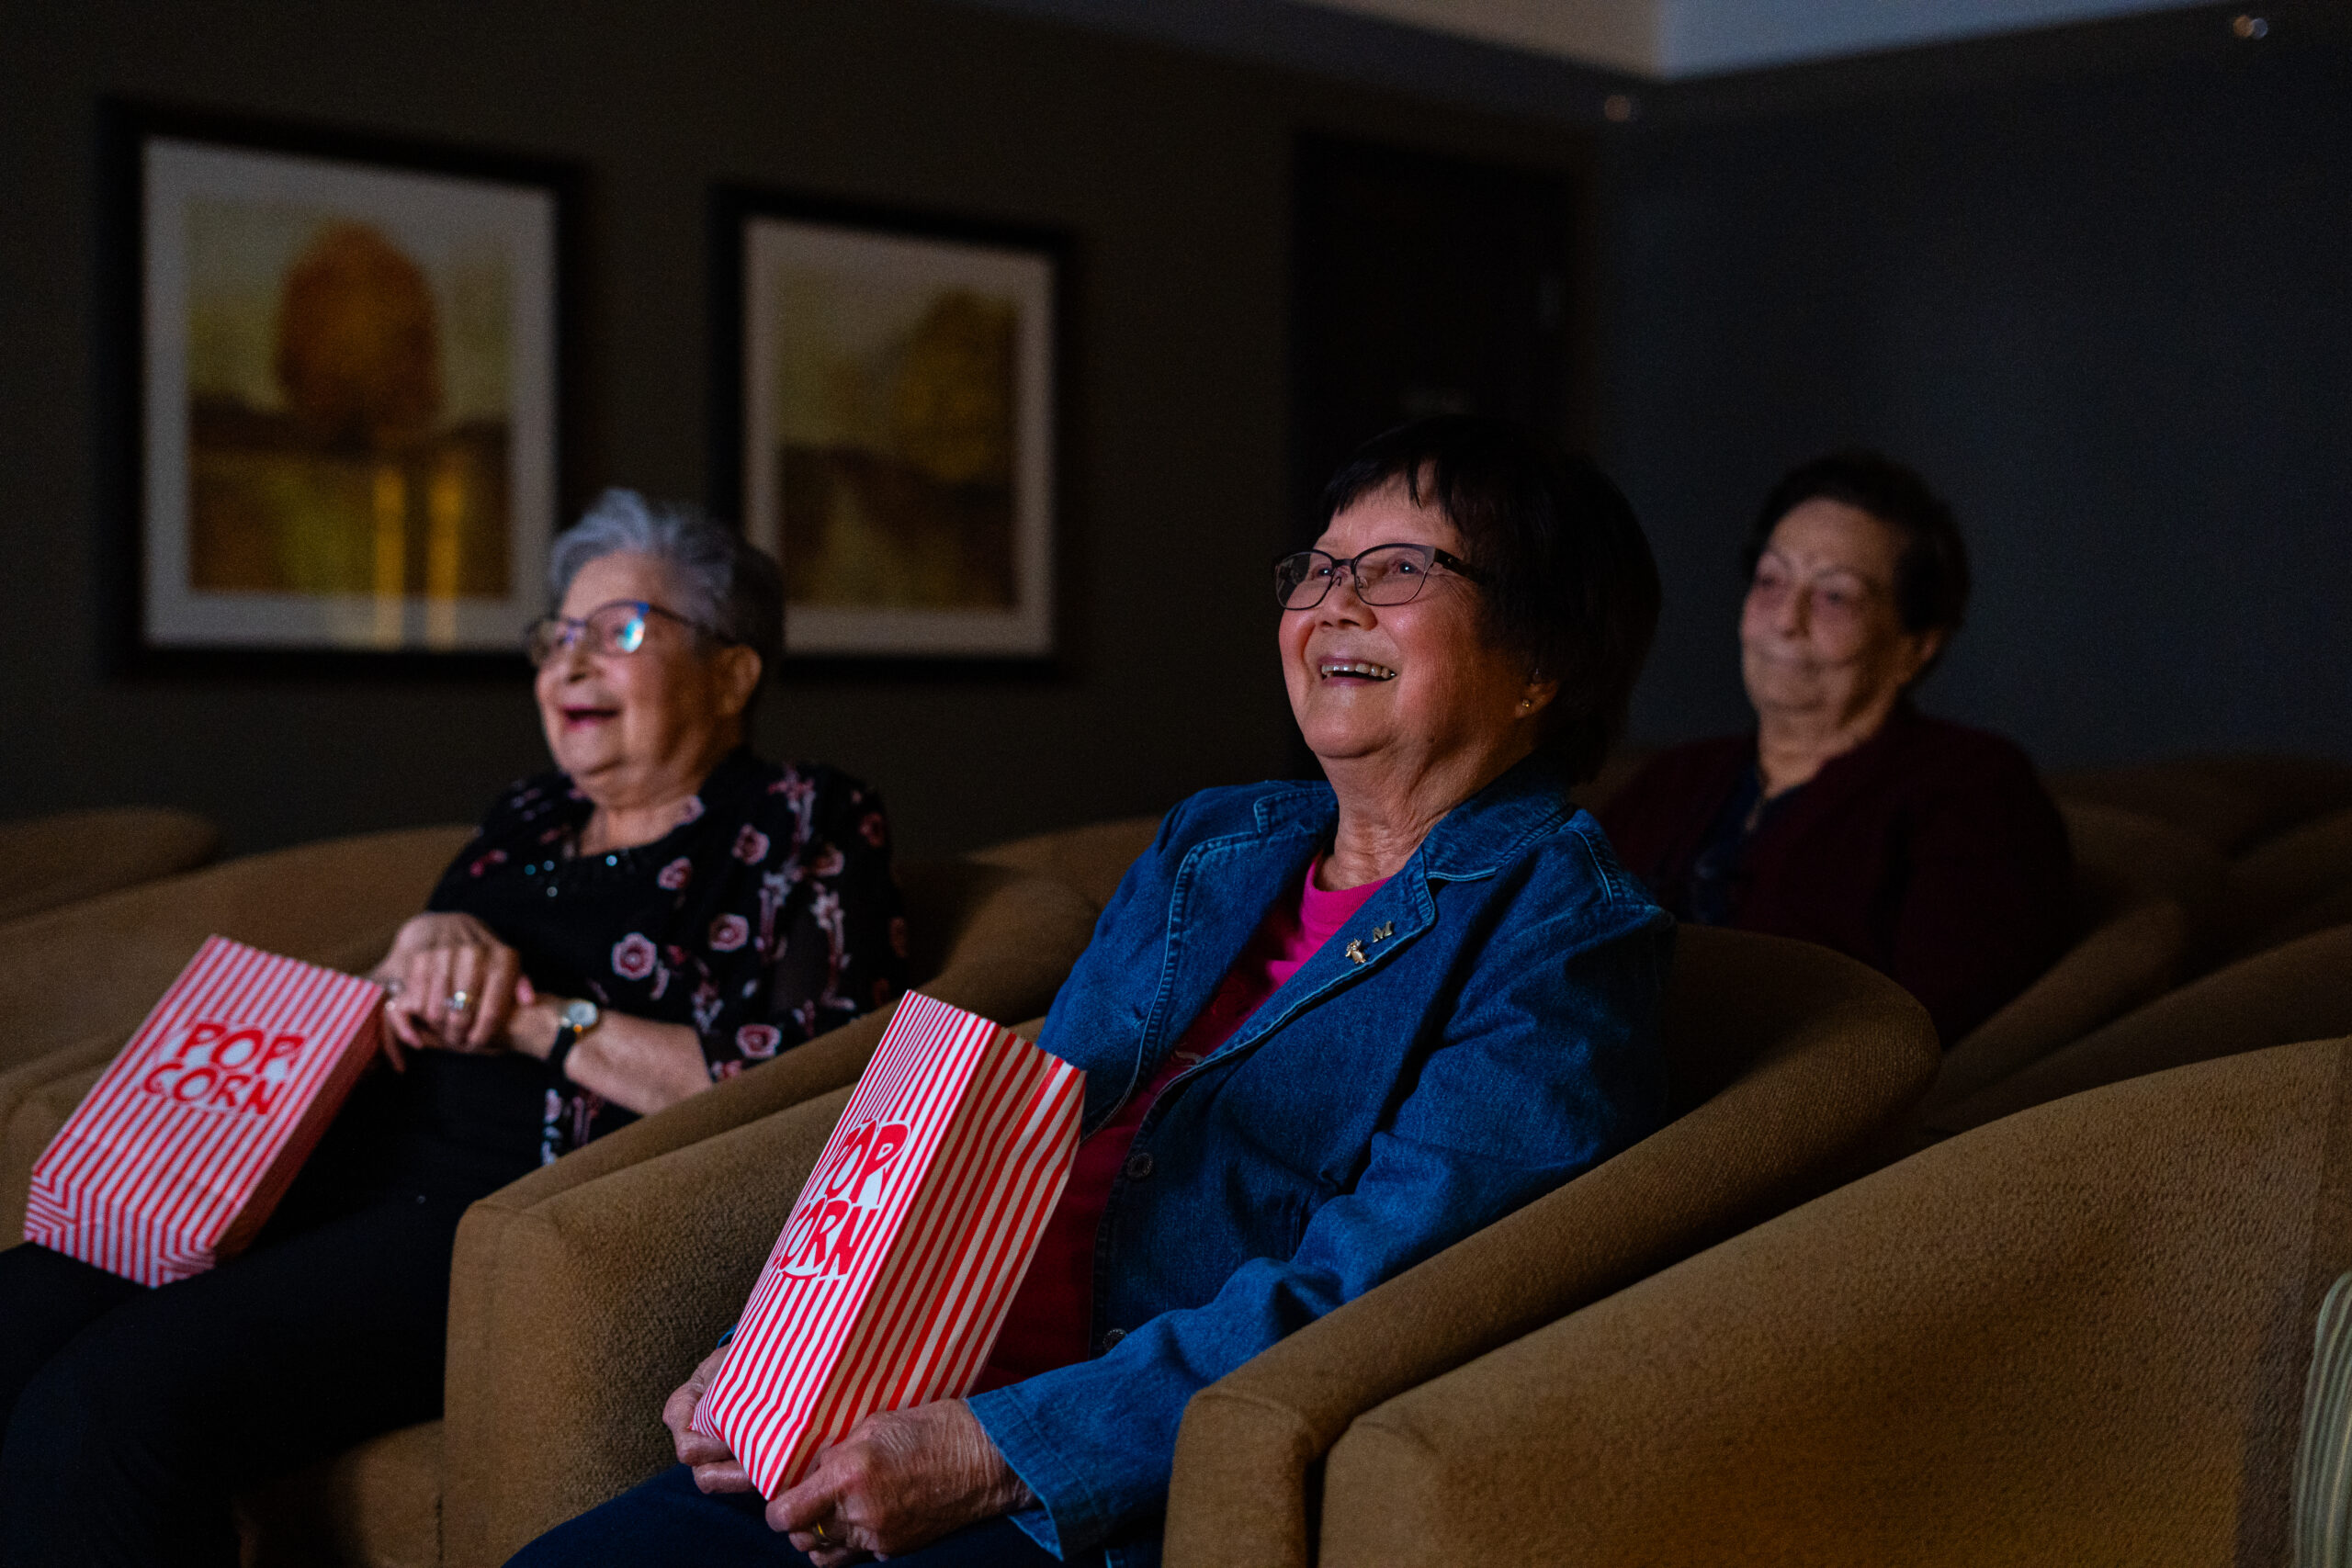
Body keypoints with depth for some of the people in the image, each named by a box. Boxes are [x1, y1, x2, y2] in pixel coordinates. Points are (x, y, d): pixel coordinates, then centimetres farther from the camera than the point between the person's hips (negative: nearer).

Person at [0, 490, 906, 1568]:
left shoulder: (803, 826, 4)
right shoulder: (528, 818, 25)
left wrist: (542, 1020, -9)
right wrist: (431, 940, 3)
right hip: (356, 1174, 8)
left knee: (112, 1394, -26)